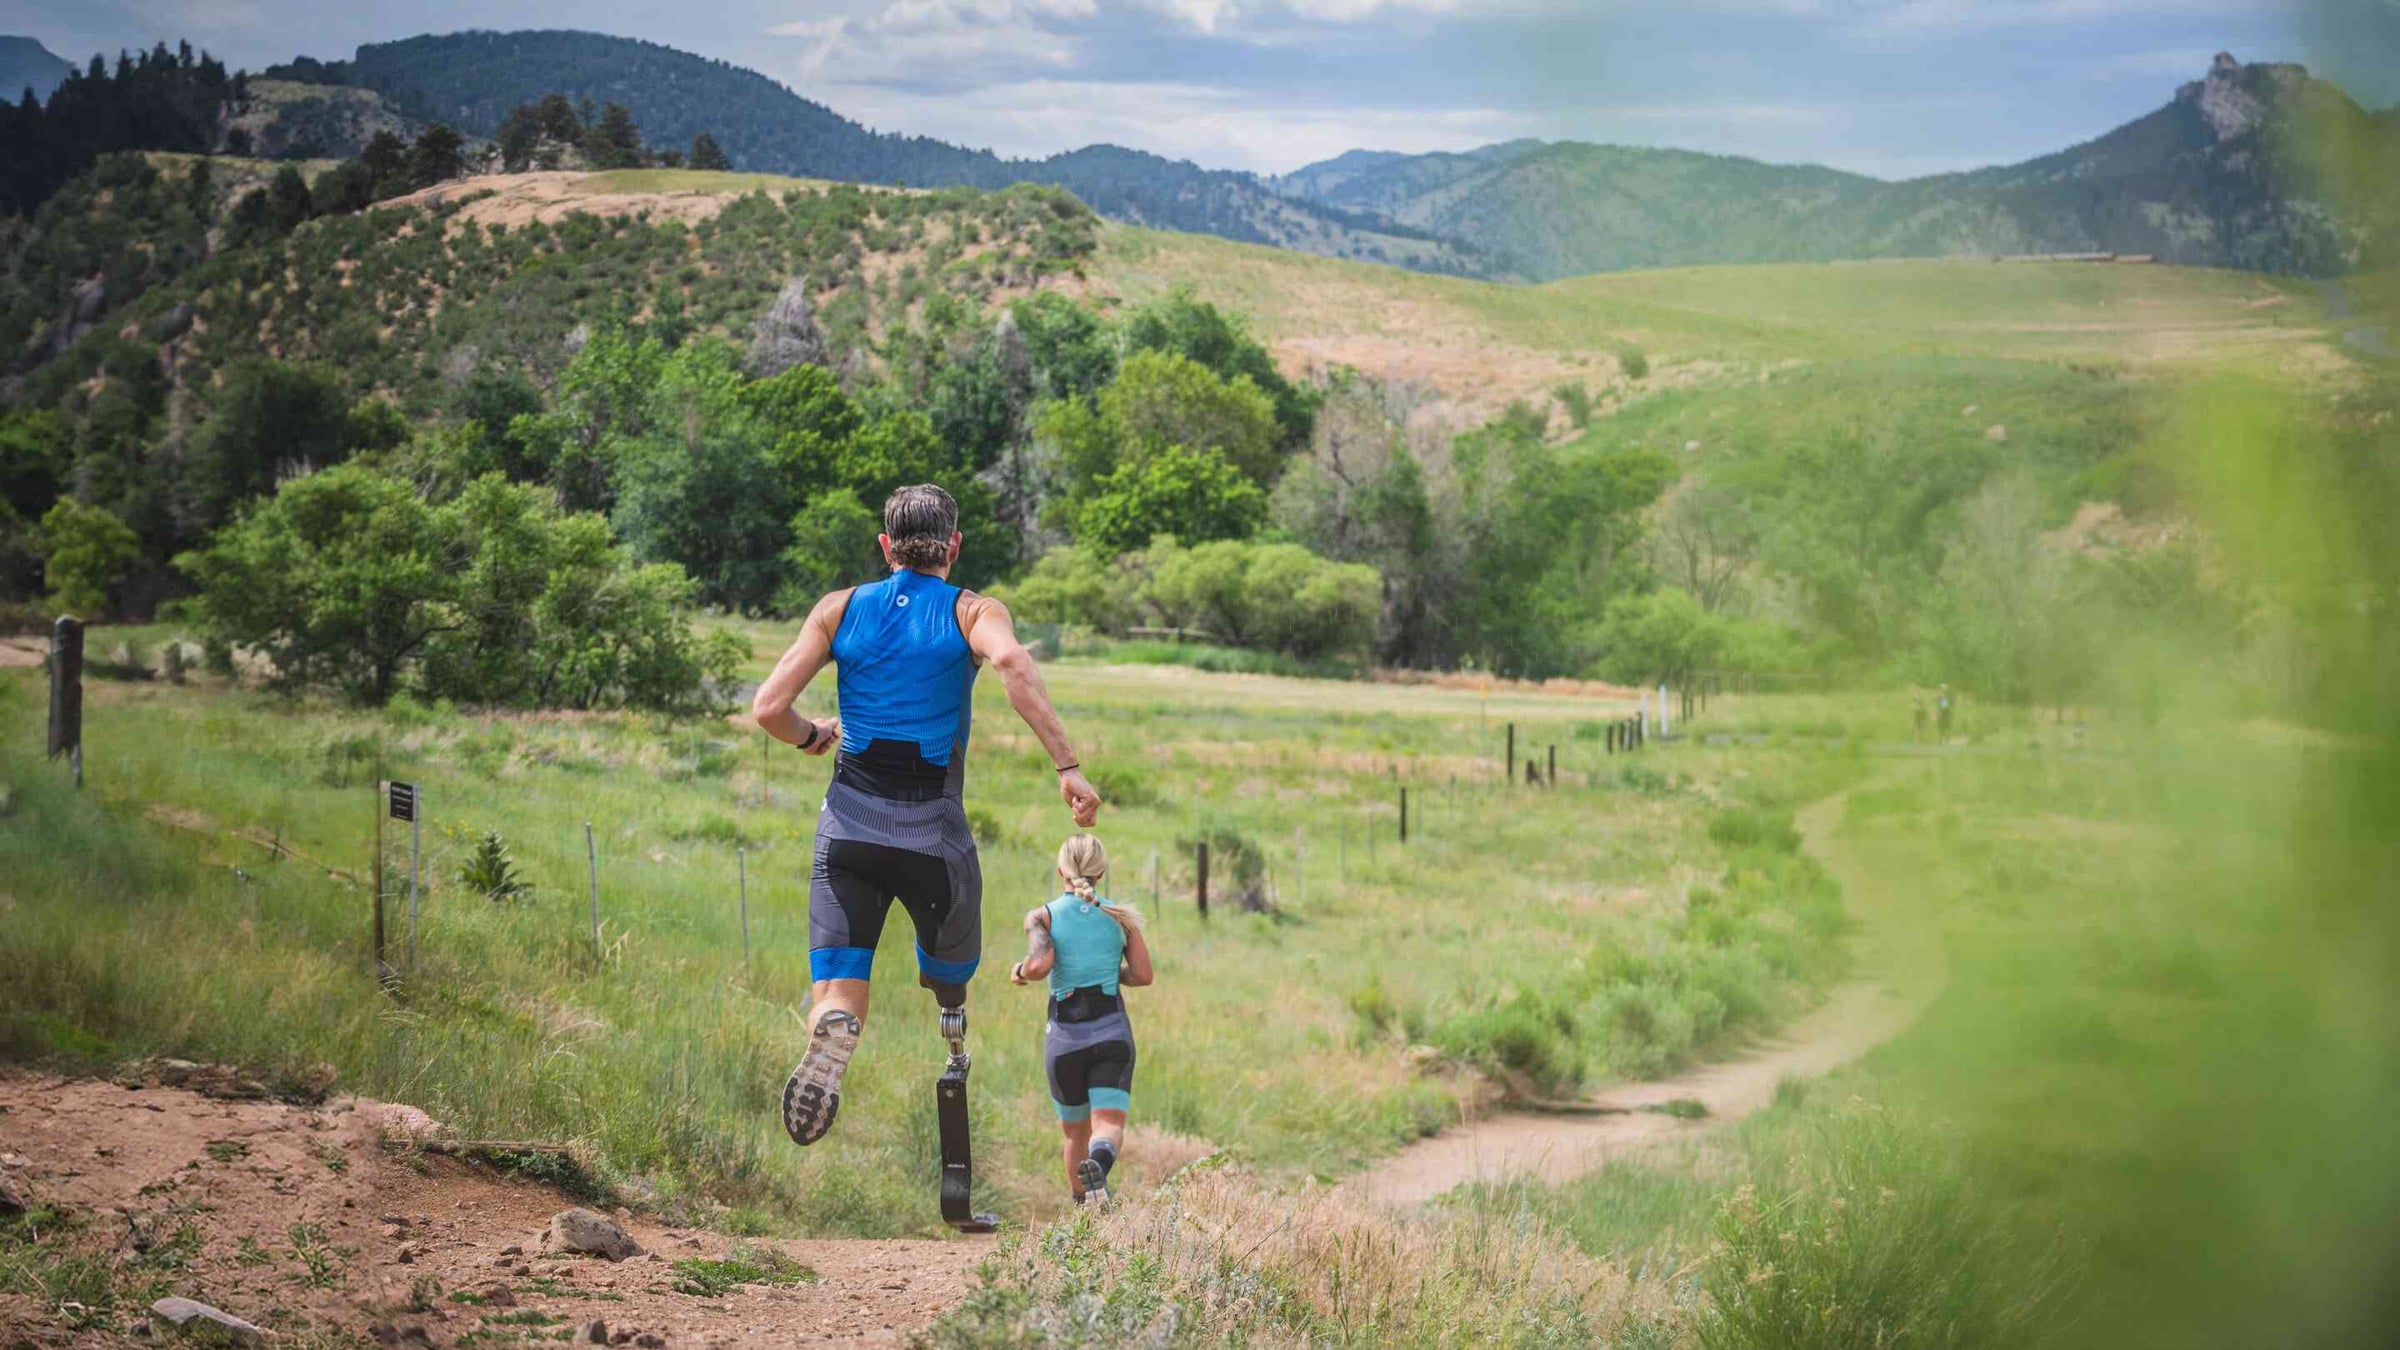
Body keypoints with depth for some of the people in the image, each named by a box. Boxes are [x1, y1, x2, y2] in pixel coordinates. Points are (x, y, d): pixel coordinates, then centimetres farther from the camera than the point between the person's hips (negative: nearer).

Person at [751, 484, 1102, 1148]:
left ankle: (832, 1034, -35)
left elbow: (769, 708, 0)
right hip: (934, 835, -1)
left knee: (837, 992, -6)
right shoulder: (975, 612, 2)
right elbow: (1011, 661, -22)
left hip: (848, 826, 1)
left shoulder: (839, 609, 7)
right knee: (953, 971, 29)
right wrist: (1068, 767, -22)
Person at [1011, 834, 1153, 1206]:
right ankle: (1099, 1162, -44)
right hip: (1112, 1031, 0)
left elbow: (1039, 965, -17)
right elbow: (1143, 975, 7)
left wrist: (1018, 972, 5)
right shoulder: (1120, 916, 6)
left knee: (1076, 1131, 18)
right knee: (1108, 1123, -12)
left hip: (1065, 1034, 0)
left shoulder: (1042, 916, -1)